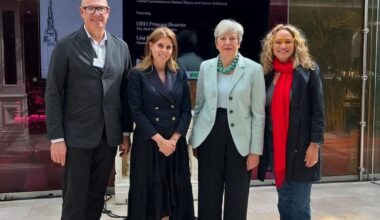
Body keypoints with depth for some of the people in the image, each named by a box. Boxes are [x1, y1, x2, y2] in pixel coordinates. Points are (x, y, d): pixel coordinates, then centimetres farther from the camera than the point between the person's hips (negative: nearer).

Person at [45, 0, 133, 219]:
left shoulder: (121, 47, 7)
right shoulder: (66, 46, -4)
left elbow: (125, 93, 10)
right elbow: (53, 94, -6)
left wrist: (126, 132, 9)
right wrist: (56, 138, -11)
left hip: (109, 136, 4)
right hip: (77, 136, -3)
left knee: (97, 195, 13)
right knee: (75, 198, 4)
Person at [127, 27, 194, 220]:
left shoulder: (180, 75, 8)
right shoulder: (137, 75, -4)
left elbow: (186, 110, 5)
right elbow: (136, 112, -9)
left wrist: (174, 139, -7)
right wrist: (159, 139, -14)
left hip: (175, 143, 4)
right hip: (147, 143, -3)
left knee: (174, 192, 8)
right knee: (148, 192, 3)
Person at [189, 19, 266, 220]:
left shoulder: (253, 69, -5)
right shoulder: (206, 67, 4)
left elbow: (258, 113, -5)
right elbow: (199, 105, 11)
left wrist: (255, 150, -7)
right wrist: (194, 139, 10)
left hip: (239, 138, -2)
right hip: (210, 135, 3)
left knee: (237, 197, 8)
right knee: (208, 195, 9)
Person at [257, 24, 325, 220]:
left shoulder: (309, 71, -5)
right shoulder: (267, 73, 8)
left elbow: (318, 111, -7)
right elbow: (263, 110, 11)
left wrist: (315, 144, -13)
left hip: (300, 146, -5)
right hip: (275, 146, 5)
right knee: (284, 203, 14)